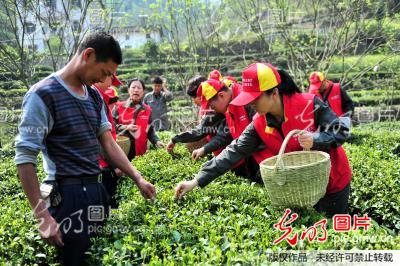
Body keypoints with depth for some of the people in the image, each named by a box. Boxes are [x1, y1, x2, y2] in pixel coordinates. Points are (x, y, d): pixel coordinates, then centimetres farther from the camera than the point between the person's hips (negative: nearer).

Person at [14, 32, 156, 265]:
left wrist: (138, 179, 5)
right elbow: (25, 158, -14)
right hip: (68, 195, -7)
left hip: (98, 190, 7)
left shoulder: (95, 96, 11)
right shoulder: (43, 95, -12)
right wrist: (43, 216, -18)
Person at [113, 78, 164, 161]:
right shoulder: (119, 106, 6)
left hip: (139, 151, 2)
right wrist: (125, 128, -12)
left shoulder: (147, 110, 11)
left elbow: (150, 131, 10)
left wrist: (157, 142, -6)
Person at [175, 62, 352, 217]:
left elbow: (341, 131, -18)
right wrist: (196, 182, -17)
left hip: (333, 181, -4)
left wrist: (315, 140, -39)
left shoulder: (309, 104, -24)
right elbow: (234, 152, -12)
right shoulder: (260, 124, -11)